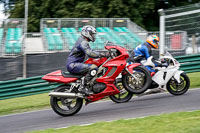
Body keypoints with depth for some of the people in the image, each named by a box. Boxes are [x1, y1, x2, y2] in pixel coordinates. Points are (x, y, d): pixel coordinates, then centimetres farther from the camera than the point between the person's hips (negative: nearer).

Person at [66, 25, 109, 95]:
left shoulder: (83, 41, 20)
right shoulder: (83, 42, -15)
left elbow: (90, 51, 29)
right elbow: (90, 53, -29)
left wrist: (101, 54, 18)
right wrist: (103, 54, -28)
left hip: (73, 64, 11)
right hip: (73, 65, -11)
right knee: (93, 68, -27)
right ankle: (83, 87, -27)